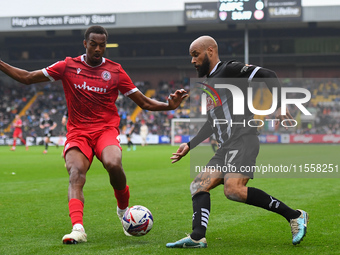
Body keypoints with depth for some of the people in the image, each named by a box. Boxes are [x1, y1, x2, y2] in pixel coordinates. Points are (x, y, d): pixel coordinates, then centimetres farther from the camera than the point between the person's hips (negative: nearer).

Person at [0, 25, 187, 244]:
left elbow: (145, 103, 8)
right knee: (76, 173, -26)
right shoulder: (68, 66, 5)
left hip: (106, 130, -1)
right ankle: (78, 228, -40)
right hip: (77, 133, 1)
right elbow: (27, 77, 9)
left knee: (113, 164, -30)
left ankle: (124, 208, -1)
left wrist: (169, 105, -8)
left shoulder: (115, 71, 5)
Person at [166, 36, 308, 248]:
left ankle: (295, 216, -18)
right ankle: (198, 237, -18)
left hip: (243, 141, -10)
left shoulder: (230, 70, -1)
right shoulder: (209, 84, 26)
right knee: (198, 186, -3)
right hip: (226, 149, 10)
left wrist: (279, 106, -20)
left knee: (233, 190, -26)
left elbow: (268, 76, -10)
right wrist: (190, 145, 33)